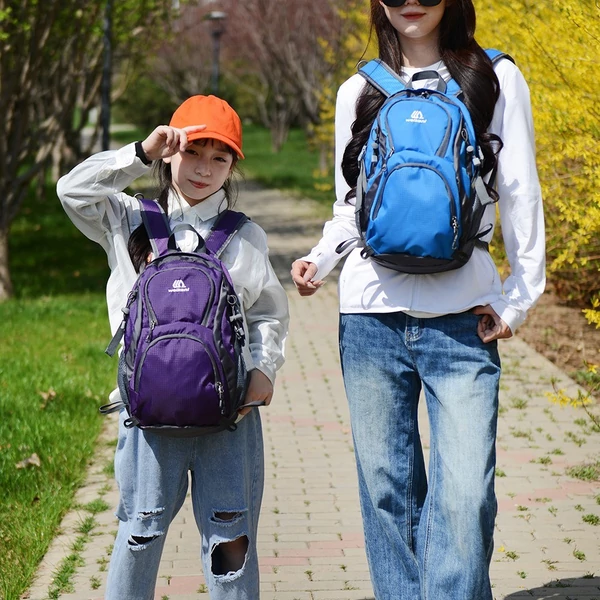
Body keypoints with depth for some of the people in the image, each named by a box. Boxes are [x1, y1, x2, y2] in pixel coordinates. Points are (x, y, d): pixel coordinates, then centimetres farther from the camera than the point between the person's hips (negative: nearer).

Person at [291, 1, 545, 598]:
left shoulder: (495, 79, 6)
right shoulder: (357, 93, 13)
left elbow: (520, 196, 8)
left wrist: (521, 297, 1)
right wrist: (319, 258, -1)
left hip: (461, 321, -2)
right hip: (371, 320, 3)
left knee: (464, 495, -11)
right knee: (387, 488, 6)